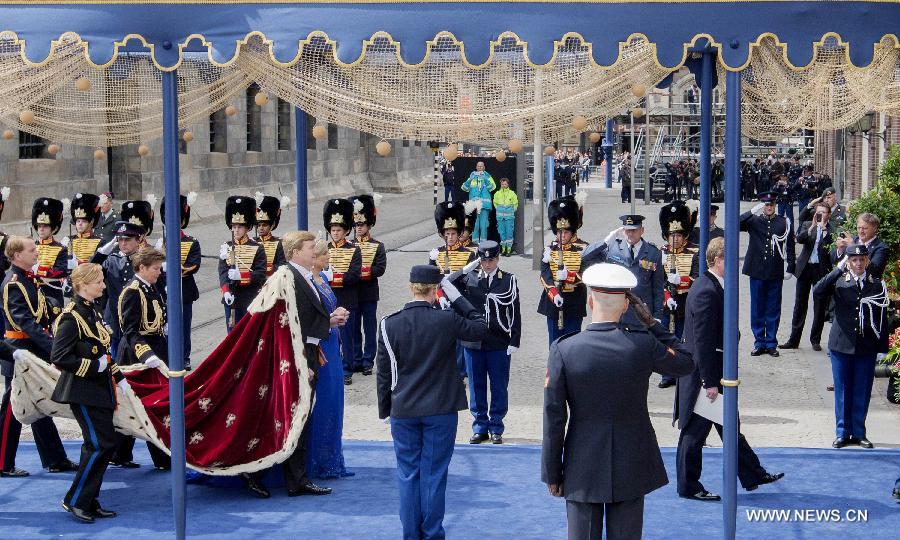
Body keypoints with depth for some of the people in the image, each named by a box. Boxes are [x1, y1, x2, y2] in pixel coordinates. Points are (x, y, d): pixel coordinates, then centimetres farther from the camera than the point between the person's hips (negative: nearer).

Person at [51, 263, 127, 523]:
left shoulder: (93, 312, 13)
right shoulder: (71, 318, -16)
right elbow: (59, 358, -21)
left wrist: (118, 377, 17)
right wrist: (94, 367, -18)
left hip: (100, 389, 9)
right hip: (83, 392, -9)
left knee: (104, 444, 9)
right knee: (100, 444, -12)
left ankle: (90, 501, 16)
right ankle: (75, 500, -1)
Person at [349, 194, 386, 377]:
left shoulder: (378, 247, 0)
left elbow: (380, 269, -12)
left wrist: (360, 272, -19)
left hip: (369, 294, -2)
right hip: (352, 293, 2)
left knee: (369, 328, 3)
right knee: (354, 328, 8)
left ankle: (368, 362, 9)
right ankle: (356, 360, 16)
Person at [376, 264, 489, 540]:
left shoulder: (389, 324, -5)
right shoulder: (447, 320, -12)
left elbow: (384, 372, 0)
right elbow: (481, 329, 5)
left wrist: (384, 409, 10)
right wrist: (457, 297, 3)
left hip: (403, 411, 1)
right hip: (441, 410, -1)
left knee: (408, 474, 10)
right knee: (434, 474, 6)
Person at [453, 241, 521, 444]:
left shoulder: (509, 280, 0)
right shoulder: (469, 279, 5)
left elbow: (515, 313, 0)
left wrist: (514, 342, -5)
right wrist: (464, 270, -16)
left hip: (499, 344, -2)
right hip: (473, 342, 2)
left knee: (499, 387, 6)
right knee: (476, 387, 9)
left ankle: (496, 428, 16)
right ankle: (480, 427, 19)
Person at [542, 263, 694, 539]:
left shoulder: (564, 350, -12)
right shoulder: (643, 343, -12)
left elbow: (554, 419, -8)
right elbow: (686, 362, 8)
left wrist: (552, 474, 2)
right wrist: (651, 322, 7)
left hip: (582, 470, -1)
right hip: (631, 469, 1)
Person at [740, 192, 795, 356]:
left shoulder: (784, 223, 4)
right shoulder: (753, 221, 3)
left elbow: (789, 247, 6)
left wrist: (789, 268, 0)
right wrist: (753, 212, -18)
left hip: (776, 273, 0)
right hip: (757, 271, 0)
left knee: (773, 309, 6)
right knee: (757, 309, 5)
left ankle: (771, 343, 14)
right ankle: (759, 343, 14)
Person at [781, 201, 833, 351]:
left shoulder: (831, 230, -1)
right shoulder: (807, 225, 7)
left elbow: (831, 245, -16)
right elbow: (799, 239, -9)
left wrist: (824, 228, -18)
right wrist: (812, 227, -20)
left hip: (822, 270, -2)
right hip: (805, 268, 2)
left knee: (820, 307, 3)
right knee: (800, 304, 7)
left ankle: (815, 340, 14)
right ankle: (794, 340, 12)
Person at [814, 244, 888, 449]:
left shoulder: (877, 285, 2)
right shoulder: (839, 282, -2)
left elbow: (882, 317, 5)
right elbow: (817, 293, -20)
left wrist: (883, 346, 2)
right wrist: (838, 270, -22)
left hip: (867, 348, 1)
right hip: (842, 345, -1)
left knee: (862, 391, 6)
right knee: (842, 390, 7)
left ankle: (859, 432, 19)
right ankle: (842, 432, 17)